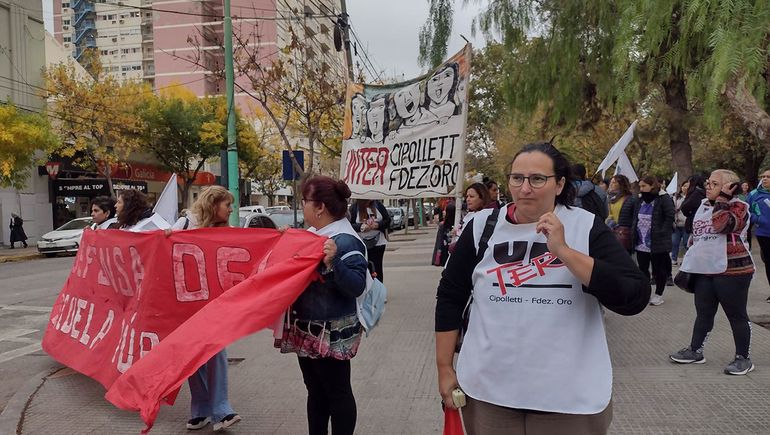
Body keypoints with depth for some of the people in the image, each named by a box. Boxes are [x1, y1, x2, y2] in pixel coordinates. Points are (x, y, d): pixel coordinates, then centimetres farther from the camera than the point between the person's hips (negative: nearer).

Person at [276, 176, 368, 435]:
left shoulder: (346, 241, -20)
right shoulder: (310, 234, 8)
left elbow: (357, 286, -27)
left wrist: (334, 263, -39)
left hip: (332, 333, -9)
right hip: (307, 330, 9)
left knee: (337, 393, 5)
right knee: (315, 391, 20)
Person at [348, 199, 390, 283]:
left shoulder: (378, 204, 0)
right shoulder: (354, 207, -5)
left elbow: (387, 220, 2)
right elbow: (350, 225, -7)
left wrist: (377, 225, -15)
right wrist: (361, 227, -24)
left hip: (378, 242, 1)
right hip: (361, 244, -1)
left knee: (377, 268, 2)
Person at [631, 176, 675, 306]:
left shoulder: (664, 199, -10)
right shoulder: (640, 200, 12)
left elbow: (670, 218, -13)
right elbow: (635, 218, 19)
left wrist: (661, 233, -19)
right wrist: (633, 232, 7)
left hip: (657, 243, -6)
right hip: (641, 243, 6)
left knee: (658, 269, 6)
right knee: (643, 269, 11)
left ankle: (658, 294, 17)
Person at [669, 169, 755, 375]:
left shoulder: (738, 206, -9)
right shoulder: (704, 206, 12)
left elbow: (722, 224, -30)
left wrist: (723, 198, -21)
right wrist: (690, 263, 21)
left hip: (732, 271, -7)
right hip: (704, 271, 7)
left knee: (736, 315, 5)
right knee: (703, 313, 16)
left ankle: (743, 358, 17)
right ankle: (695, 351, 26)